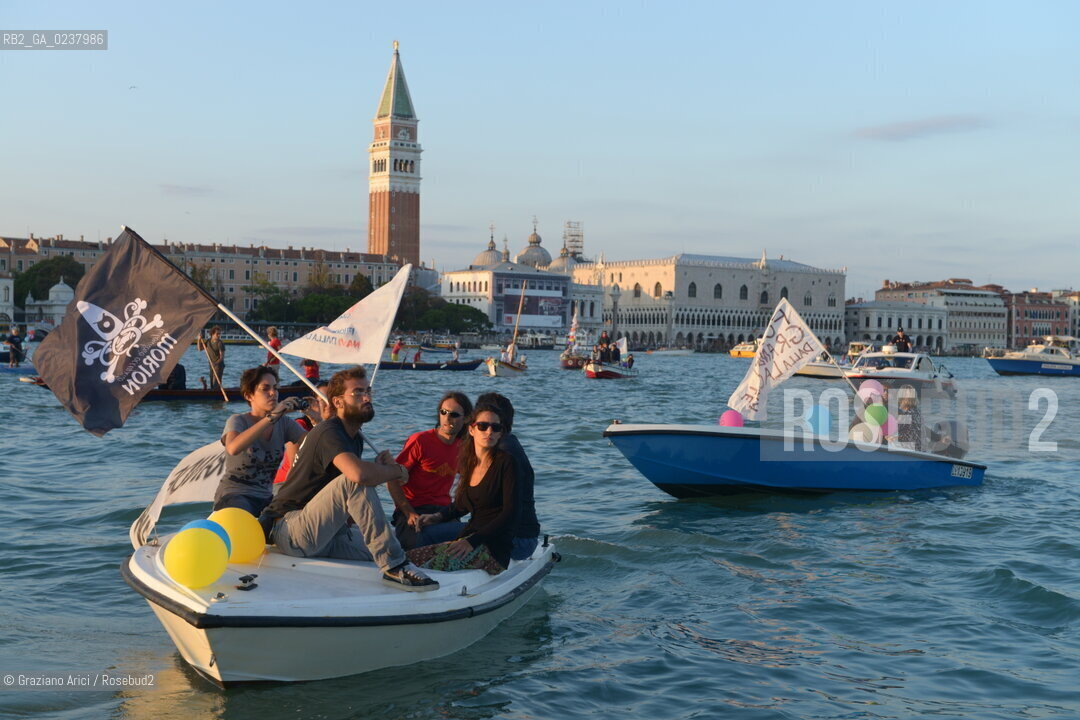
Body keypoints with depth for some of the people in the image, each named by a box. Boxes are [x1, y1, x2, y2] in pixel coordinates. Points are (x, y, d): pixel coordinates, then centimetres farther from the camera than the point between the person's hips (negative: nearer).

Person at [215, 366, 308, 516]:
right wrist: (271, 417, -33)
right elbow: (233, 448, -30)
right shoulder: (238, 421, -6)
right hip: (233, 494, -5)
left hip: (265, 498, 5)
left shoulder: (284, 425, 7)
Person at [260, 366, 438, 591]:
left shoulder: (355, 438, 16)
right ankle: (394, 567, -33)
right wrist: (397, 471, -17)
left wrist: (379, 466, -1)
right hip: (291, 529, -8)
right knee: (353, 481, -32)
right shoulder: (328, 433, -16)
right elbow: (359, 474, -34)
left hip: (324, 534, 8)